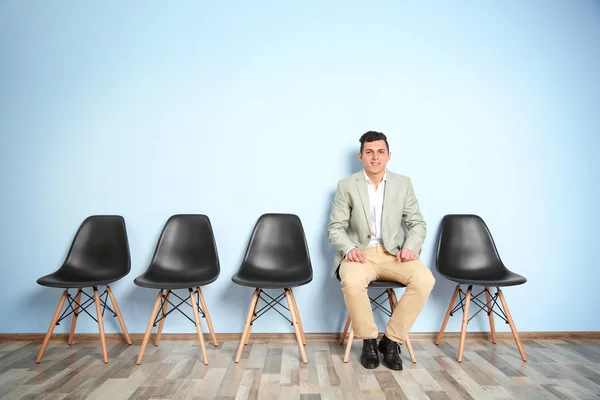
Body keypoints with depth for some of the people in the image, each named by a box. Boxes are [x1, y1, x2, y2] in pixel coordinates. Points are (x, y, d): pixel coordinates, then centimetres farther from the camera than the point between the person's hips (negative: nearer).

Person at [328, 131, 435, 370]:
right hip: (360, 253, -2)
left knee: (424, 279, -27)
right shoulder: (346, 186, 2)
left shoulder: (403, 183, 7)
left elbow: (417, 223, 9)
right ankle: (369, 340, -8)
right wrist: (349, 248, -19)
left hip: (393, 253, 2)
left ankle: (392, 340, -9)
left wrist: (410, 246, -12)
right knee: (352, 282, -36)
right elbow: (335, 228, 1)